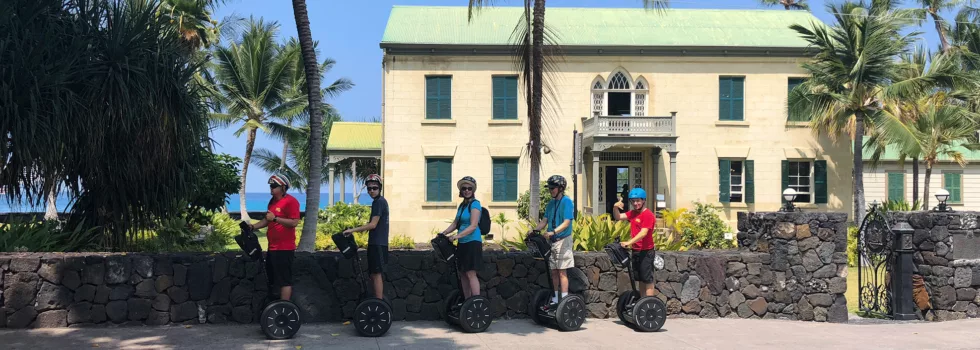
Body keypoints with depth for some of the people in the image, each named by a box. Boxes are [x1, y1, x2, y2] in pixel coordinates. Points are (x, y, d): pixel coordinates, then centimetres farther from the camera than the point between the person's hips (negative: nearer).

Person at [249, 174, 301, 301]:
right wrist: (253, 227, 10)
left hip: (284, 248, -10)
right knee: (273, 278, 17)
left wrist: (275, 218, -24)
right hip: (272, 247, 10)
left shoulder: (291, 201, -13)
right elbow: (267, 220, 24)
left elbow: (294, 222, -21)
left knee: (284, 280, -6)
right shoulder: (272, 201, 15)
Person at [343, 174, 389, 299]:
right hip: (378, 243, 10)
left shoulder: (379, 202, -13)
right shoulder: (381, 201, 17)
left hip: (377, 243, -10)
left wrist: (352, 230, -20)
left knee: (376, 274, -9)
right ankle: (381, 297, 24)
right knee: (374, 273, 16)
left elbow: (373, 225, -19)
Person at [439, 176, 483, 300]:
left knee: (471, 273, -12)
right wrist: (443, 233, 6)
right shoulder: (462, 205, 14)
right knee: (462, 273, 11)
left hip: (472, 242, -8)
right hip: (462, 243, 8)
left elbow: (473, 226, -19)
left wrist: (457, 236, -26)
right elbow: (455, 223, 19)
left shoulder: (475, 204, -11)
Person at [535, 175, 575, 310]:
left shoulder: (566, 201, -9)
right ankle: (554, 300, 17)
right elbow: (545, 220, 12)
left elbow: (566, 223, -18)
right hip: (552, 241, 7)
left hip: (563, 240, -7)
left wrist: (553, 232, -30)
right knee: (554, 271, 10)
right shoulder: (551, 203, 13)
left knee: (562, 271, -7)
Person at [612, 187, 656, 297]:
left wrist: (629, 242, -32)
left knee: (648, 279, -5)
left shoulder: (648, 215, -15)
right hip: (636, 251, 8)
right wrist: (615, 208, -11)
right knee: (640, 279, 15)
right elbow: (618, 217, 10)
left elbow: (643, 233, -23)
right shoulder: (633, 213, 11)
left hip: (646, 251, -8)